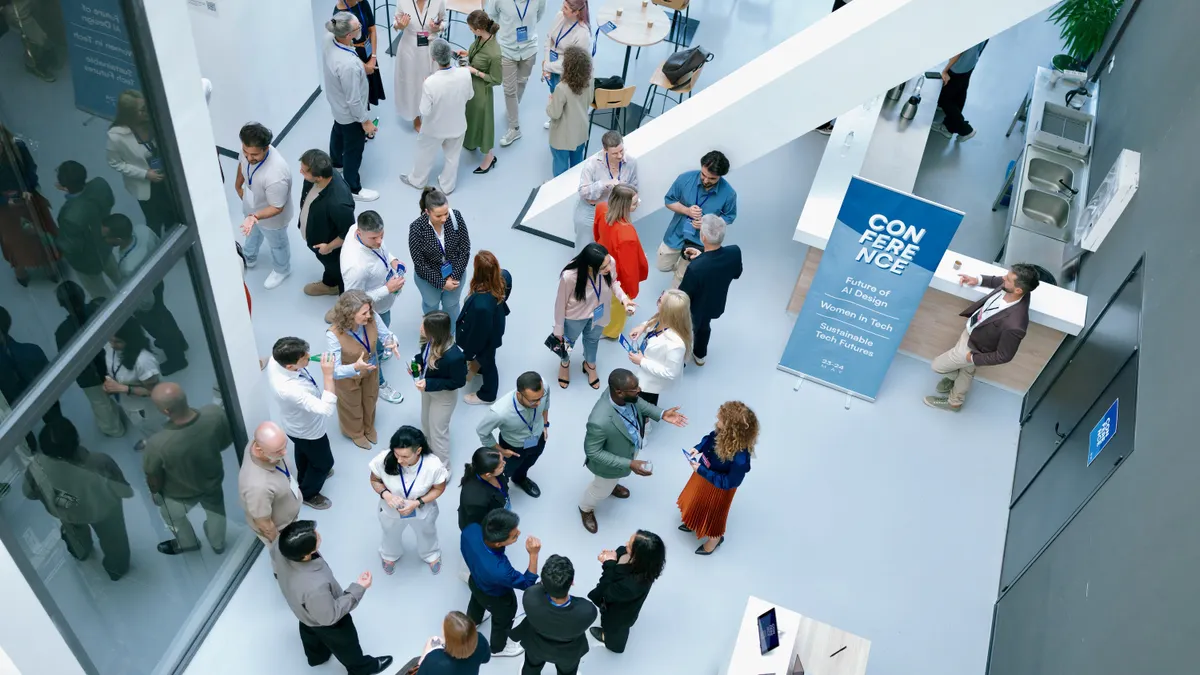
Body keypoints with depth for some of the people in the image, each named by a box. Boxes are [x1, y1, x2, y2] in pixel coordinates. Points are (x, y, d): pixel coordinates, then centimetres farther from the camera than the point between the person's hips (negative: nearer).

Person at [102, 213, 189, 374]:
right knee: (161, 313, 35)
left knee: (158, 328, 25)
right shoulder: (142, 230, -29)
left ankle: (177, 360, 54)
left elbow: (145, 302, -31)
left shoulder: (129, 268, -47)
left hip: (145, 305, -6)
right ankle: (179, 342, 64)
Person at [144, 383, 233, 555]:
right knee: (215, 510, 35)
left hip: (180, 494, -3)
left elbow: (153, 478, -21)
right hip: (213, 479, 3)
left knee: (172, 516, 34)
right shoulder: (215, 414, -35)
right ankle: (218, 543, 63)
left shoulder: (158, 444, -43)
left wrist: (155, 492, 2)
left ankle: (187, 543, 62)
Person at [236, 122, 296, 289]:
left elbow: (276, 208, -33)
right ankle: (249, 258, 67)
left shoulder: (276, 175, -48)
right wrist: (238, 184, 13)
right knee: (253, 233, 36)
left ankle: (281, 270, 57)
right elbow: (242, 163, 1)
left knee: (277, 244, 26)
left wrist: (255, 216, -47)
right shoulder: (249, 151, -26)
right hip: (251, 207, 6)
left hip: (271, 218, -6)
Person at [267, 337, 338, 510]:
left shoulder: (275, 360, -26)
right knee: (324, 462, 23)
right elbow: (327, 409, -49)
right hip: (308, 431, -7)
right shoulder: (289, 390, -49)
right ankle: (307, 494, 49)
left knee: (303, 452, 36)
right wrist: (328, 375, -48)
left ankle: (304, 478, 65)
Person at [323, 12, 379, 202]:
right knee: (353, 150, 15)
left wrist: (361, 66, 14)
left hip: (336, 103, 9)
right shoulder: (348, 66, -43)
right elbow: (353, 100, -30)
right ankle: (353, 189, 37)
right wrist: (365, 121, -16)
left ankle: (336, 163, 63)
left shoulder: (330, 39, -20)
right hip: (350, 113, -9)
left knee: (338, 132, 35)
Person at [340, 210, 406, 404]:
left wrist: (392, 259, -13)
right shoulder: (356, 266, -47)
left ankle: (377, 351, 69)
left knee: (382, 334, 36)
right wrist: (388, 289, -33)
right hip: (372, 309, -7)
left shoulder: (357, 228, -23)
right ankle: (378, 384, 47)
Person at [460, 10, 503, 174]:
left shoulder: (494, 53, -37)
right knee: (470, 115, 29)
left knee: (482, 119, 14)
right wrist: (467, 53, -6)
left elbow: (496, 79, -23)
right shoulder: (481, 38, -14)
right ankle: (471, 142, 57)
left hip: (481, 89, -8)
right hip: (469, 84, 8)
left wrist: (475, 71, -24)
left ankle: (489, 156, 38)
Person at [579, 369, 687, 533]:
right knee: (601, 490, 27)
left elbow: (638, 403, -3)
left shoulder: (624, 394, -28)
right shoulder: (600, 422, -48)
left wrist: (661, 414, -16)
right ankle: (585, 508, 60)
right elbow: (592, 452, -32)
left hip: (631, 448, 5)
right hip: (611, 462, -5)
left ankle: (611, 484, 73)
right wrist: (629, 464, -33)